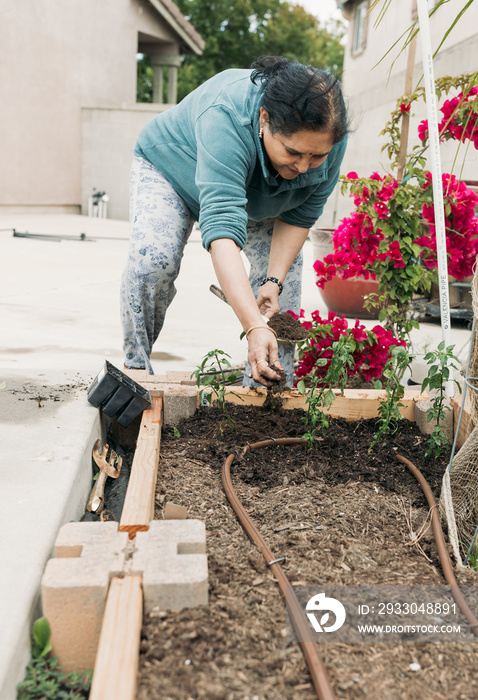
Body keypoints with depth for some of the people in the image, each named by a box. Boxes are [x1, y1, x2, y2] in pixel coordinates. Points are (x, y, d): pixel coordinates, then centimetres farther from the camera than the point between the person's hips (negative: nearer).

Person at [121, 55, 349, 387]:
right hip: (169, 166, -4)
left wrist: (274, 280, -29)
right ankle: (136, 367, -6)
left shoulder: (329, 139, -29)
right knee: (152, 259, -26)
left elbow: (299, 216, -17)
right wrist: (256, 328, -61)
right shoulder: (225, 117, -44)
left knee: (286, 263, -7)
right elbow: (222, 227, -53)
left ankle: (269, 385, 2)